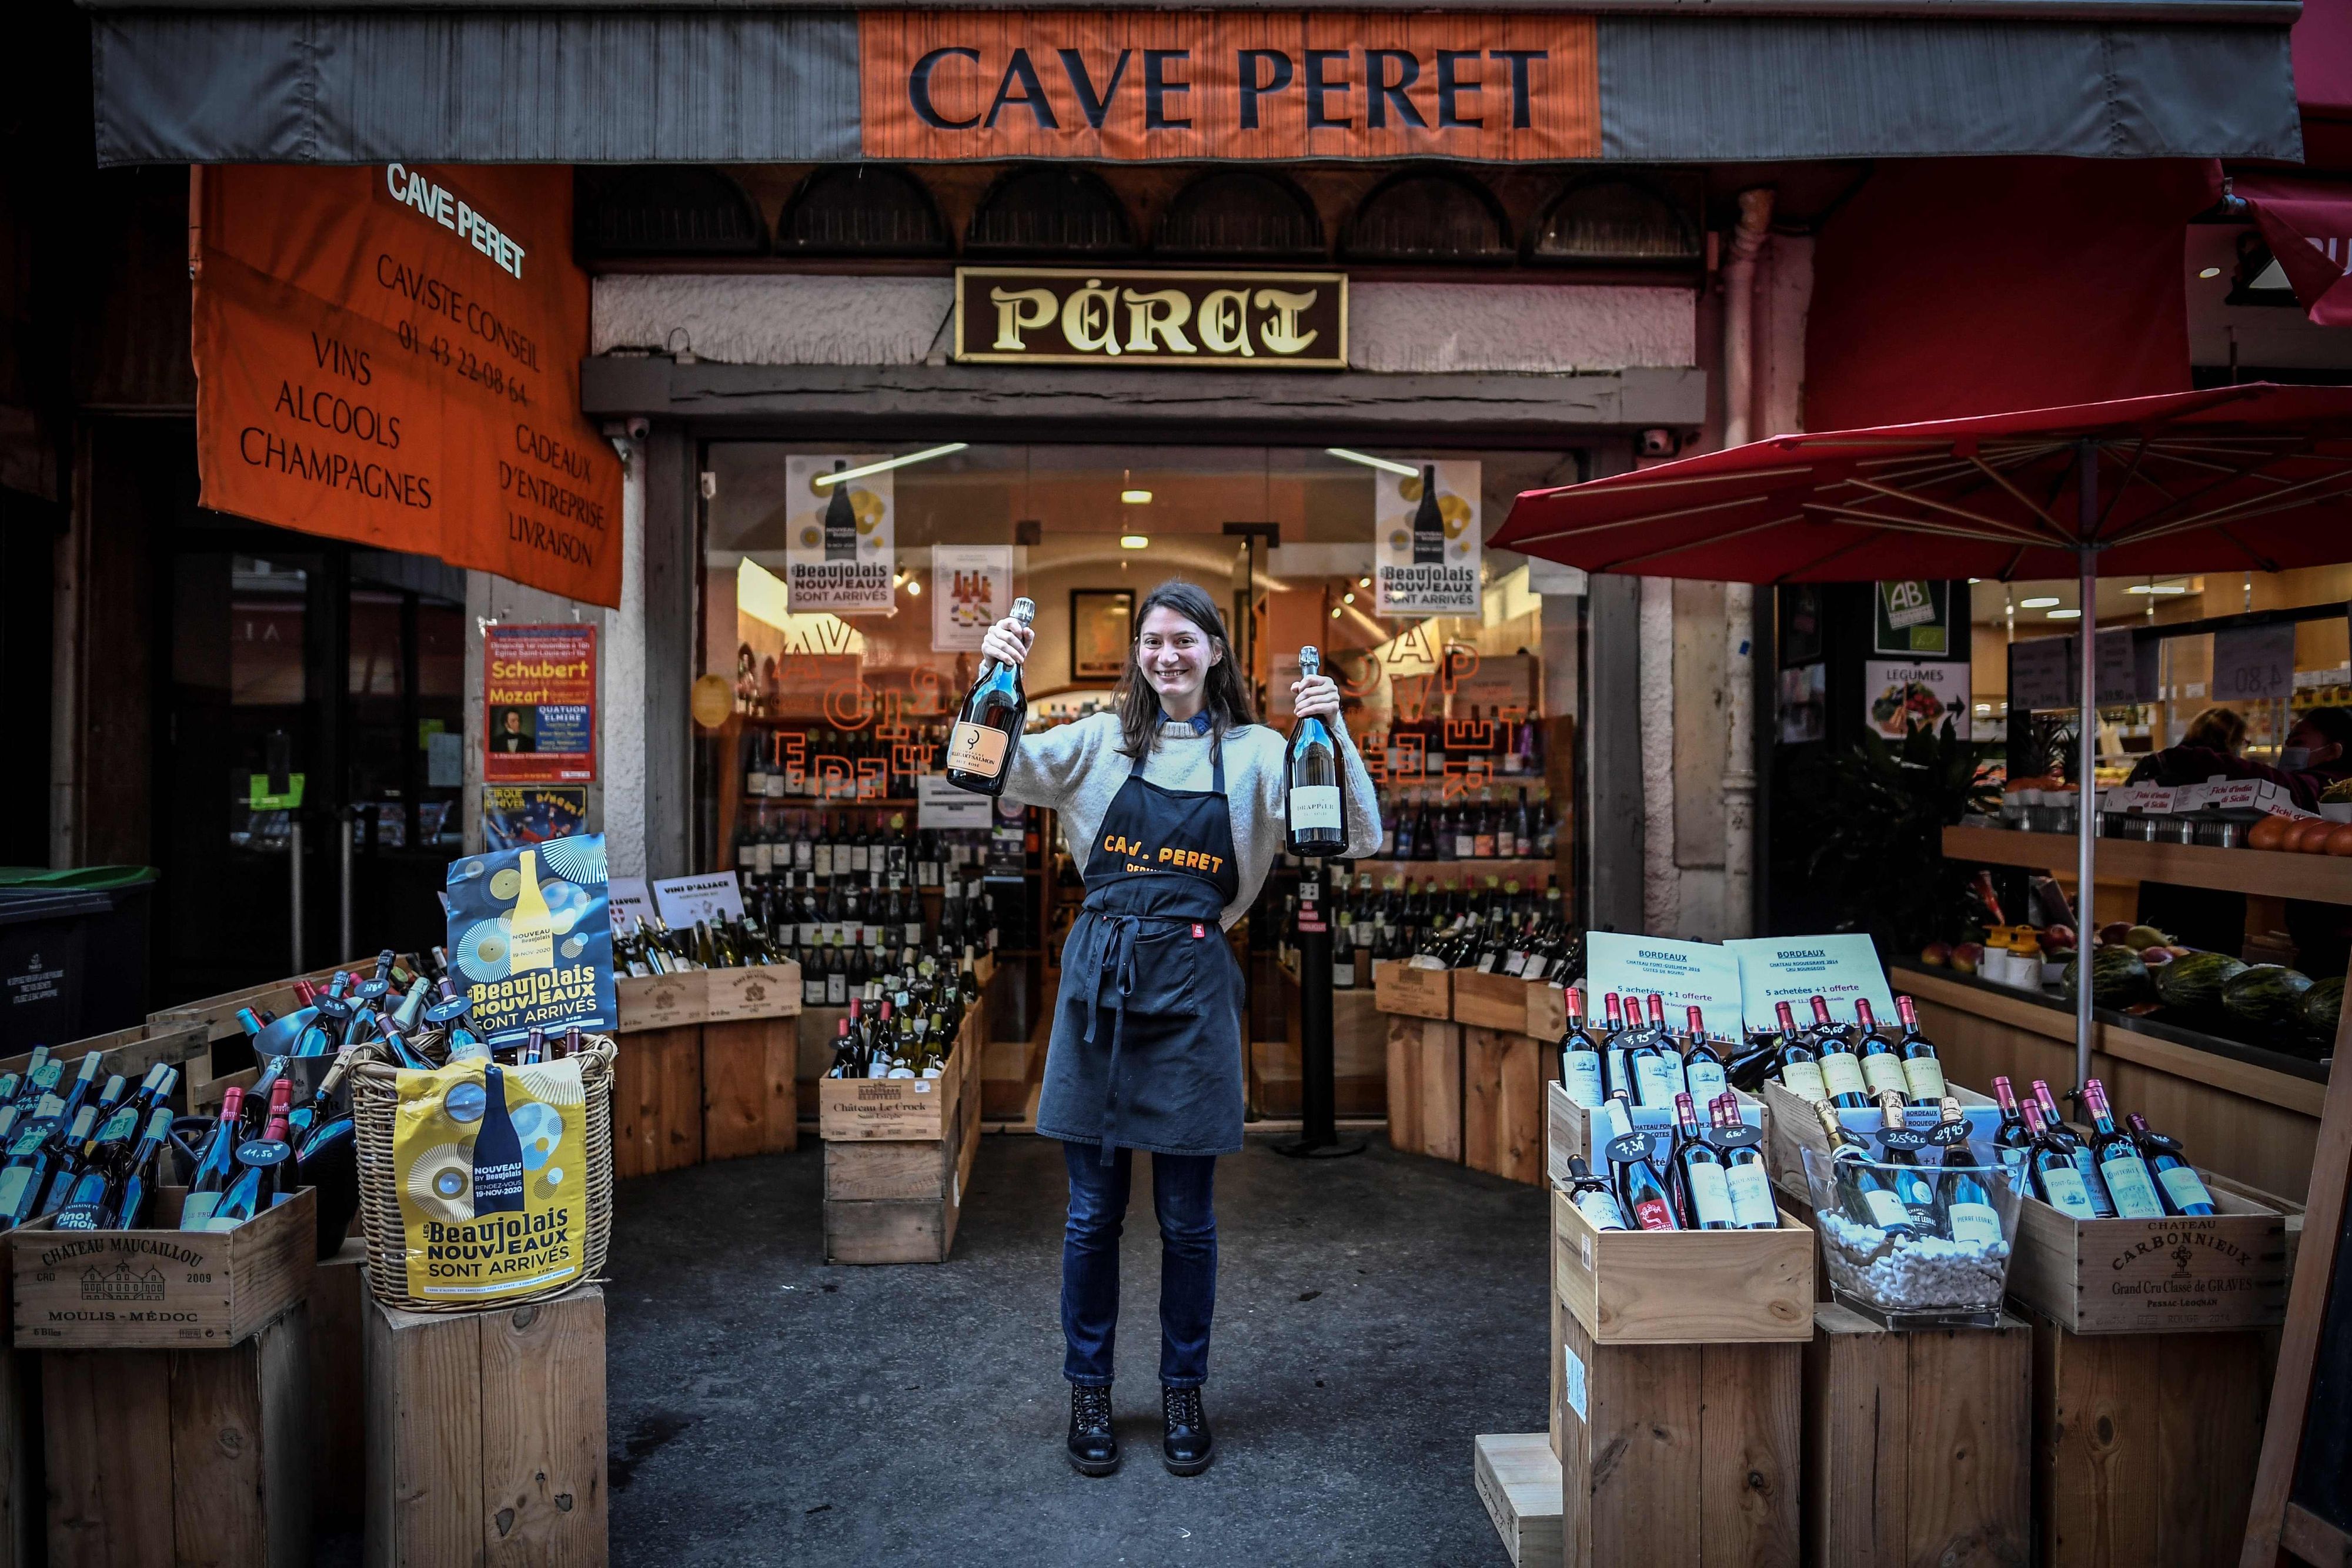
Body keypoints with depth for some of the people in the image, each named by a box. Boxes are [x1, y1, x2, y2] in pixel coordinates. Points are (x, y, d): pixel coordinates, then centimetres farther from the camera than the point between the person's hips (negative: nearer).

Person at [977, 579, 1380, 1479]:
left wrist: (1334, 733, -14)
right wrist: (994, 678, -15)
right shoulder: (1103, 740, 7)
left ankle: (1183, 1392, 31)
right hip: (1100, 975, 1)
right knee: (1094, 1210, 10)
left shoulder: (1253, 755, 4)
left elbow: (1359, 840, -1)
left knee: (1186, 1216, 10)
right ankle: (1089, 1391, 30)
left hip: (1191, 984, -1)